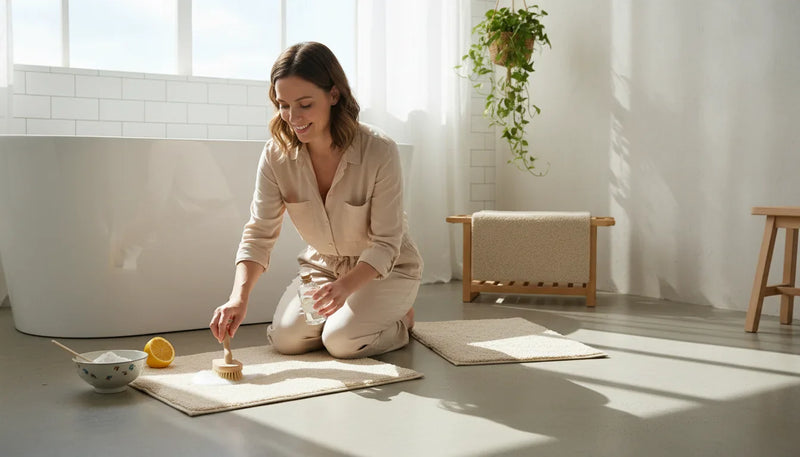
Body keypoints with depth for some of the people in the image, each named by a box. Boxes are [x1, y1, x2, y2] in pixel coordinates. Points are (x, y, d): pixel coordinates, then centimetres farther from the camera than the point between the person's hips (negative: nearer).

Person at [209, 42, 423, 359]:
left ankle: (400, 318, 8)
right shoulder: (276, 155, -16)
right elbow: (259, 233, -16)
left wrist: (345, 285, -42)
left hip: (386, 270, -4)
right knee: (285, 338, -15)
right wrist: (239, 297, -33)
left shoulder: (379, 151, -27)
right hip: (322, 266, 4)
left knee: (341, 340, -24)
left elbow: (386, 243, -24)